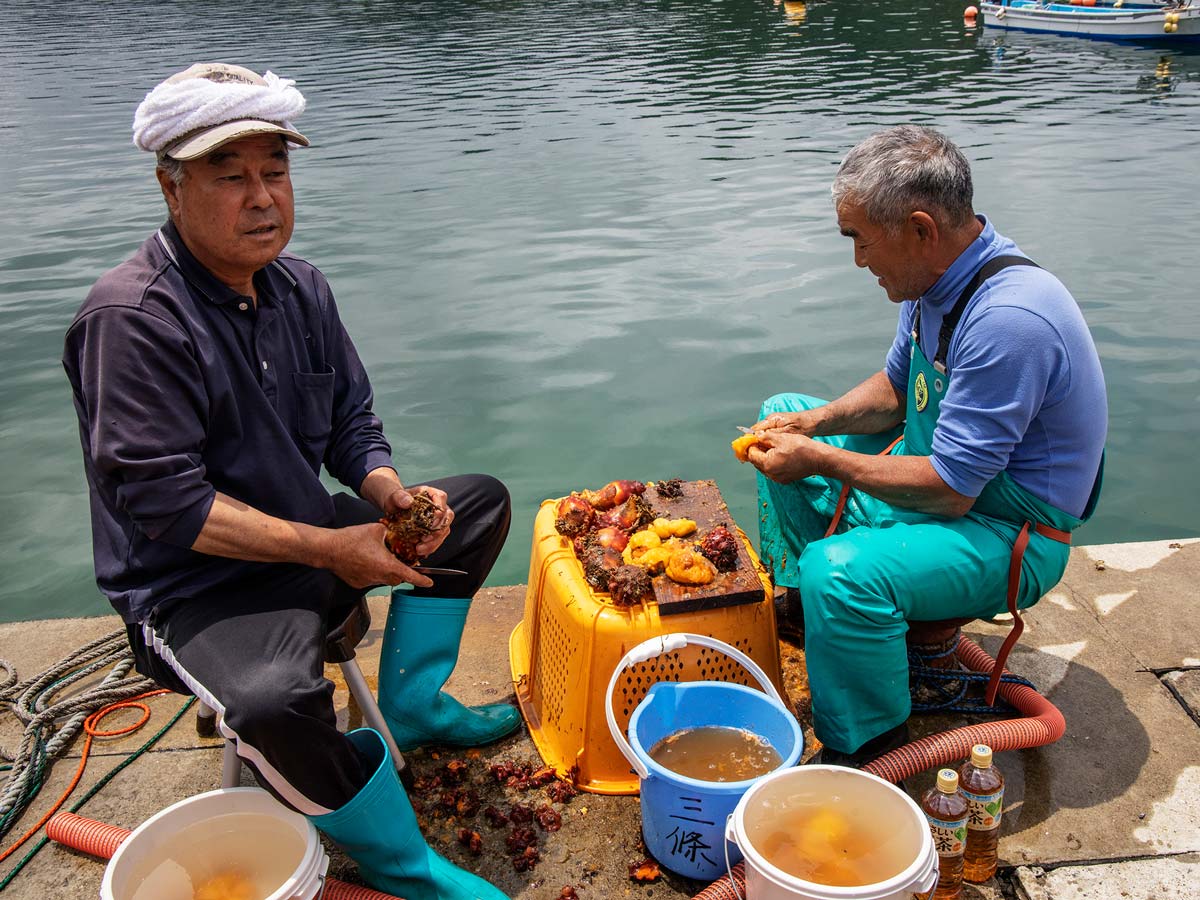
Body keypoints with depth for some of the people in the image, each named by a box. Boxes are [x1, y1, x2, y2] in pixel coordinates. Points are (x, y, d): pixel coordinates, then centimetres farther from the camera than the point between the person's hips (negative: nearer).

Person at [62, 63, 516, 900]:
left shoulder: (300, 287, 4)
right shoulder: (132, 318, -21)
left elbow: (352, 424, 10)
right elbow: (163, 503, -25)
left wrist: (391, 494, -12)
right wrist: (328, 548, -25)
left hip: (310, 540, 8)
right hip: (196, 587, -8)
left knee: (479, 502, 13)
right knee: (277, 702, -39)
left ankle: (410, 705, 17)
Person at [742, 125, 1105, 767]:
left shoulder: (1008, 319, -32)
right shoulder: (937, 276, -2)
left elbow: (950, 490, -30)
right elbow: (895, 387, 13)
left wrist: (819, 460, -22)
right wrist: (816, 422, -5)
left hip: (1008, 533, -10)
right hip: (939, 470, 10)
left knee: (839, 569, -36)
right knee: (783, 414, 14)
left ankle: (866, 752, -10)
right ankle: (794, 603, 22)